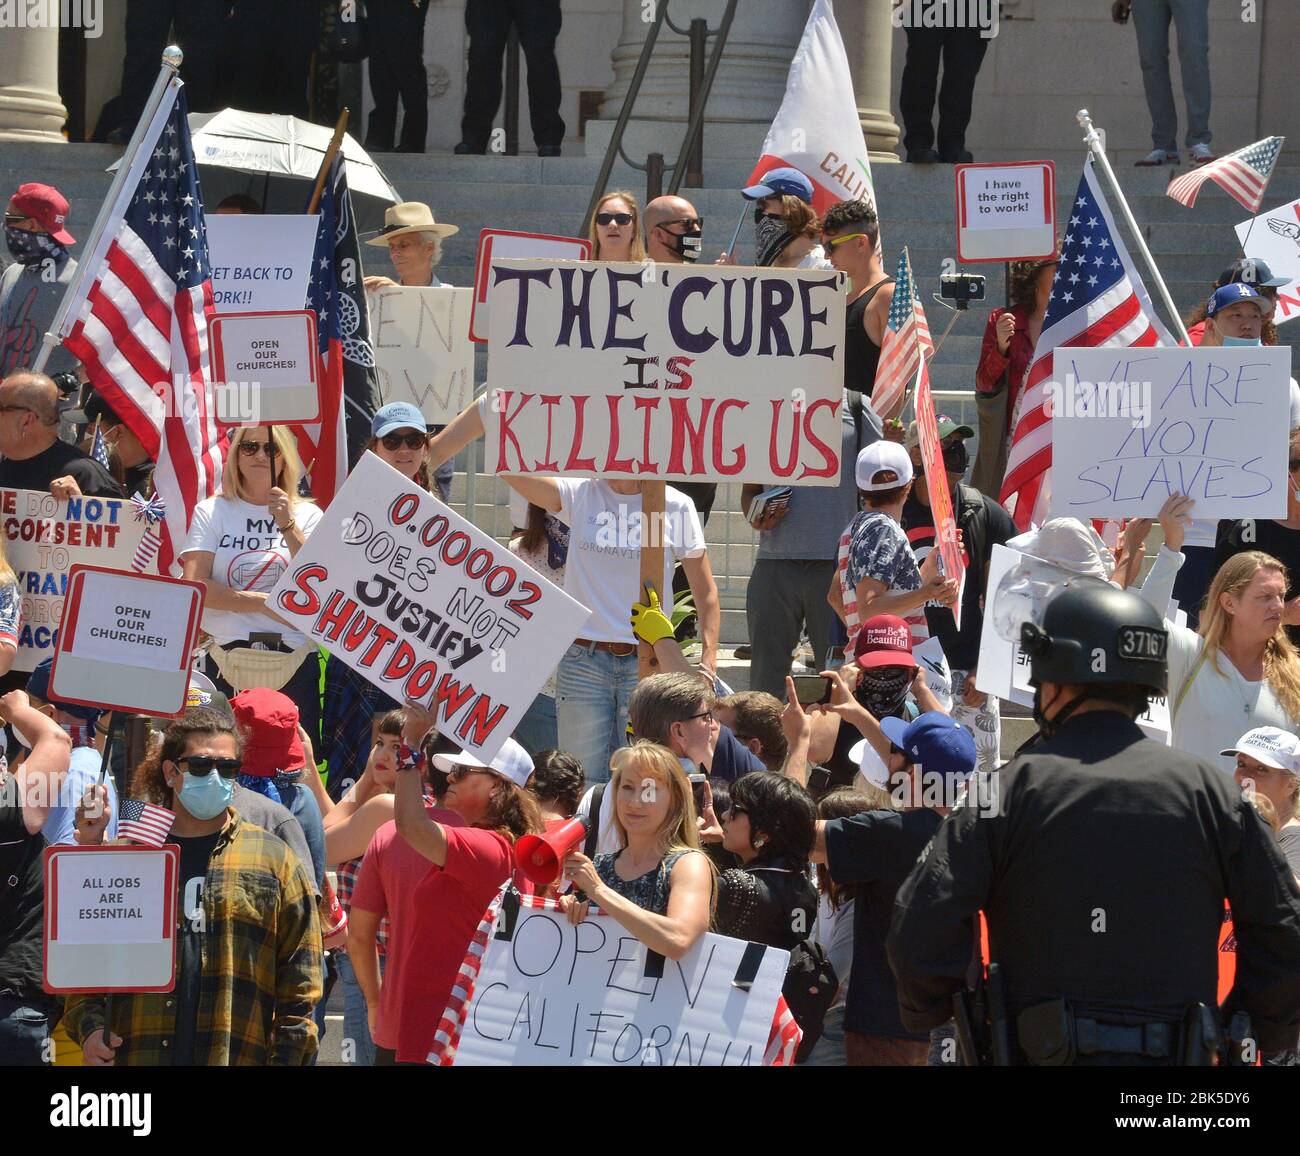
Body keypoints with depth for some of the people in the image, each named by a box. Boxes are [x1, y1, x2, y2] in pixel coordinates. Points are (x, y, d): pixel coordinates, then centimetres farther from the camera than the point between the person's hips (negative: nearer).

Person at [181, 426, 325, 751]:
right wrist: (266, 603, -9)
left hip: (293, 666, 1)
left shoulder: (307, 516, 10)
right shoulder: (212, 512, 8)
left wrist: (288, 526, -14)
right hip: (228, 662, -1)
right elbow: (195, 587, -4)